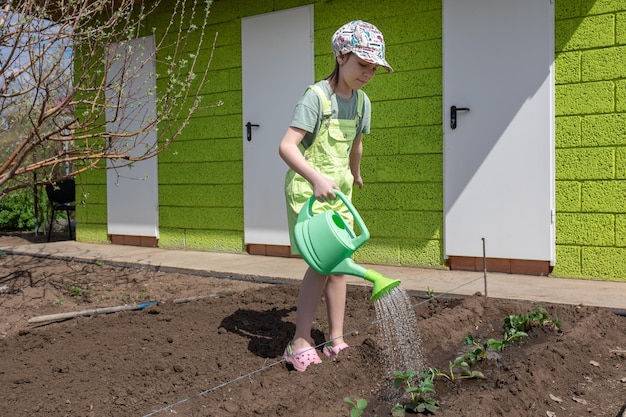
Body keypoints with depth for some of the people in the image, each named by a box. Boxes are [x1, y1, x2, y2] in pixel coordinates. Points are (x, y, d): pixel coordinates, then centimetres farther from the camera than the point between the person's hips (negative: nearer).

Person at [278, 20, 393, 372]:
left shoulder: (362, 101, 3)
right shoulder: (316, 96, -19)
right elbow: (287, 146, -28)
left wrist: (355, 174, 35)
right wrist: (315, 177, -42)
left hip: (338, 190, 7)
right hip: (308, 188, -7)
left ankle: (336, 340, 17)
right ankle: (300, 344, -4)